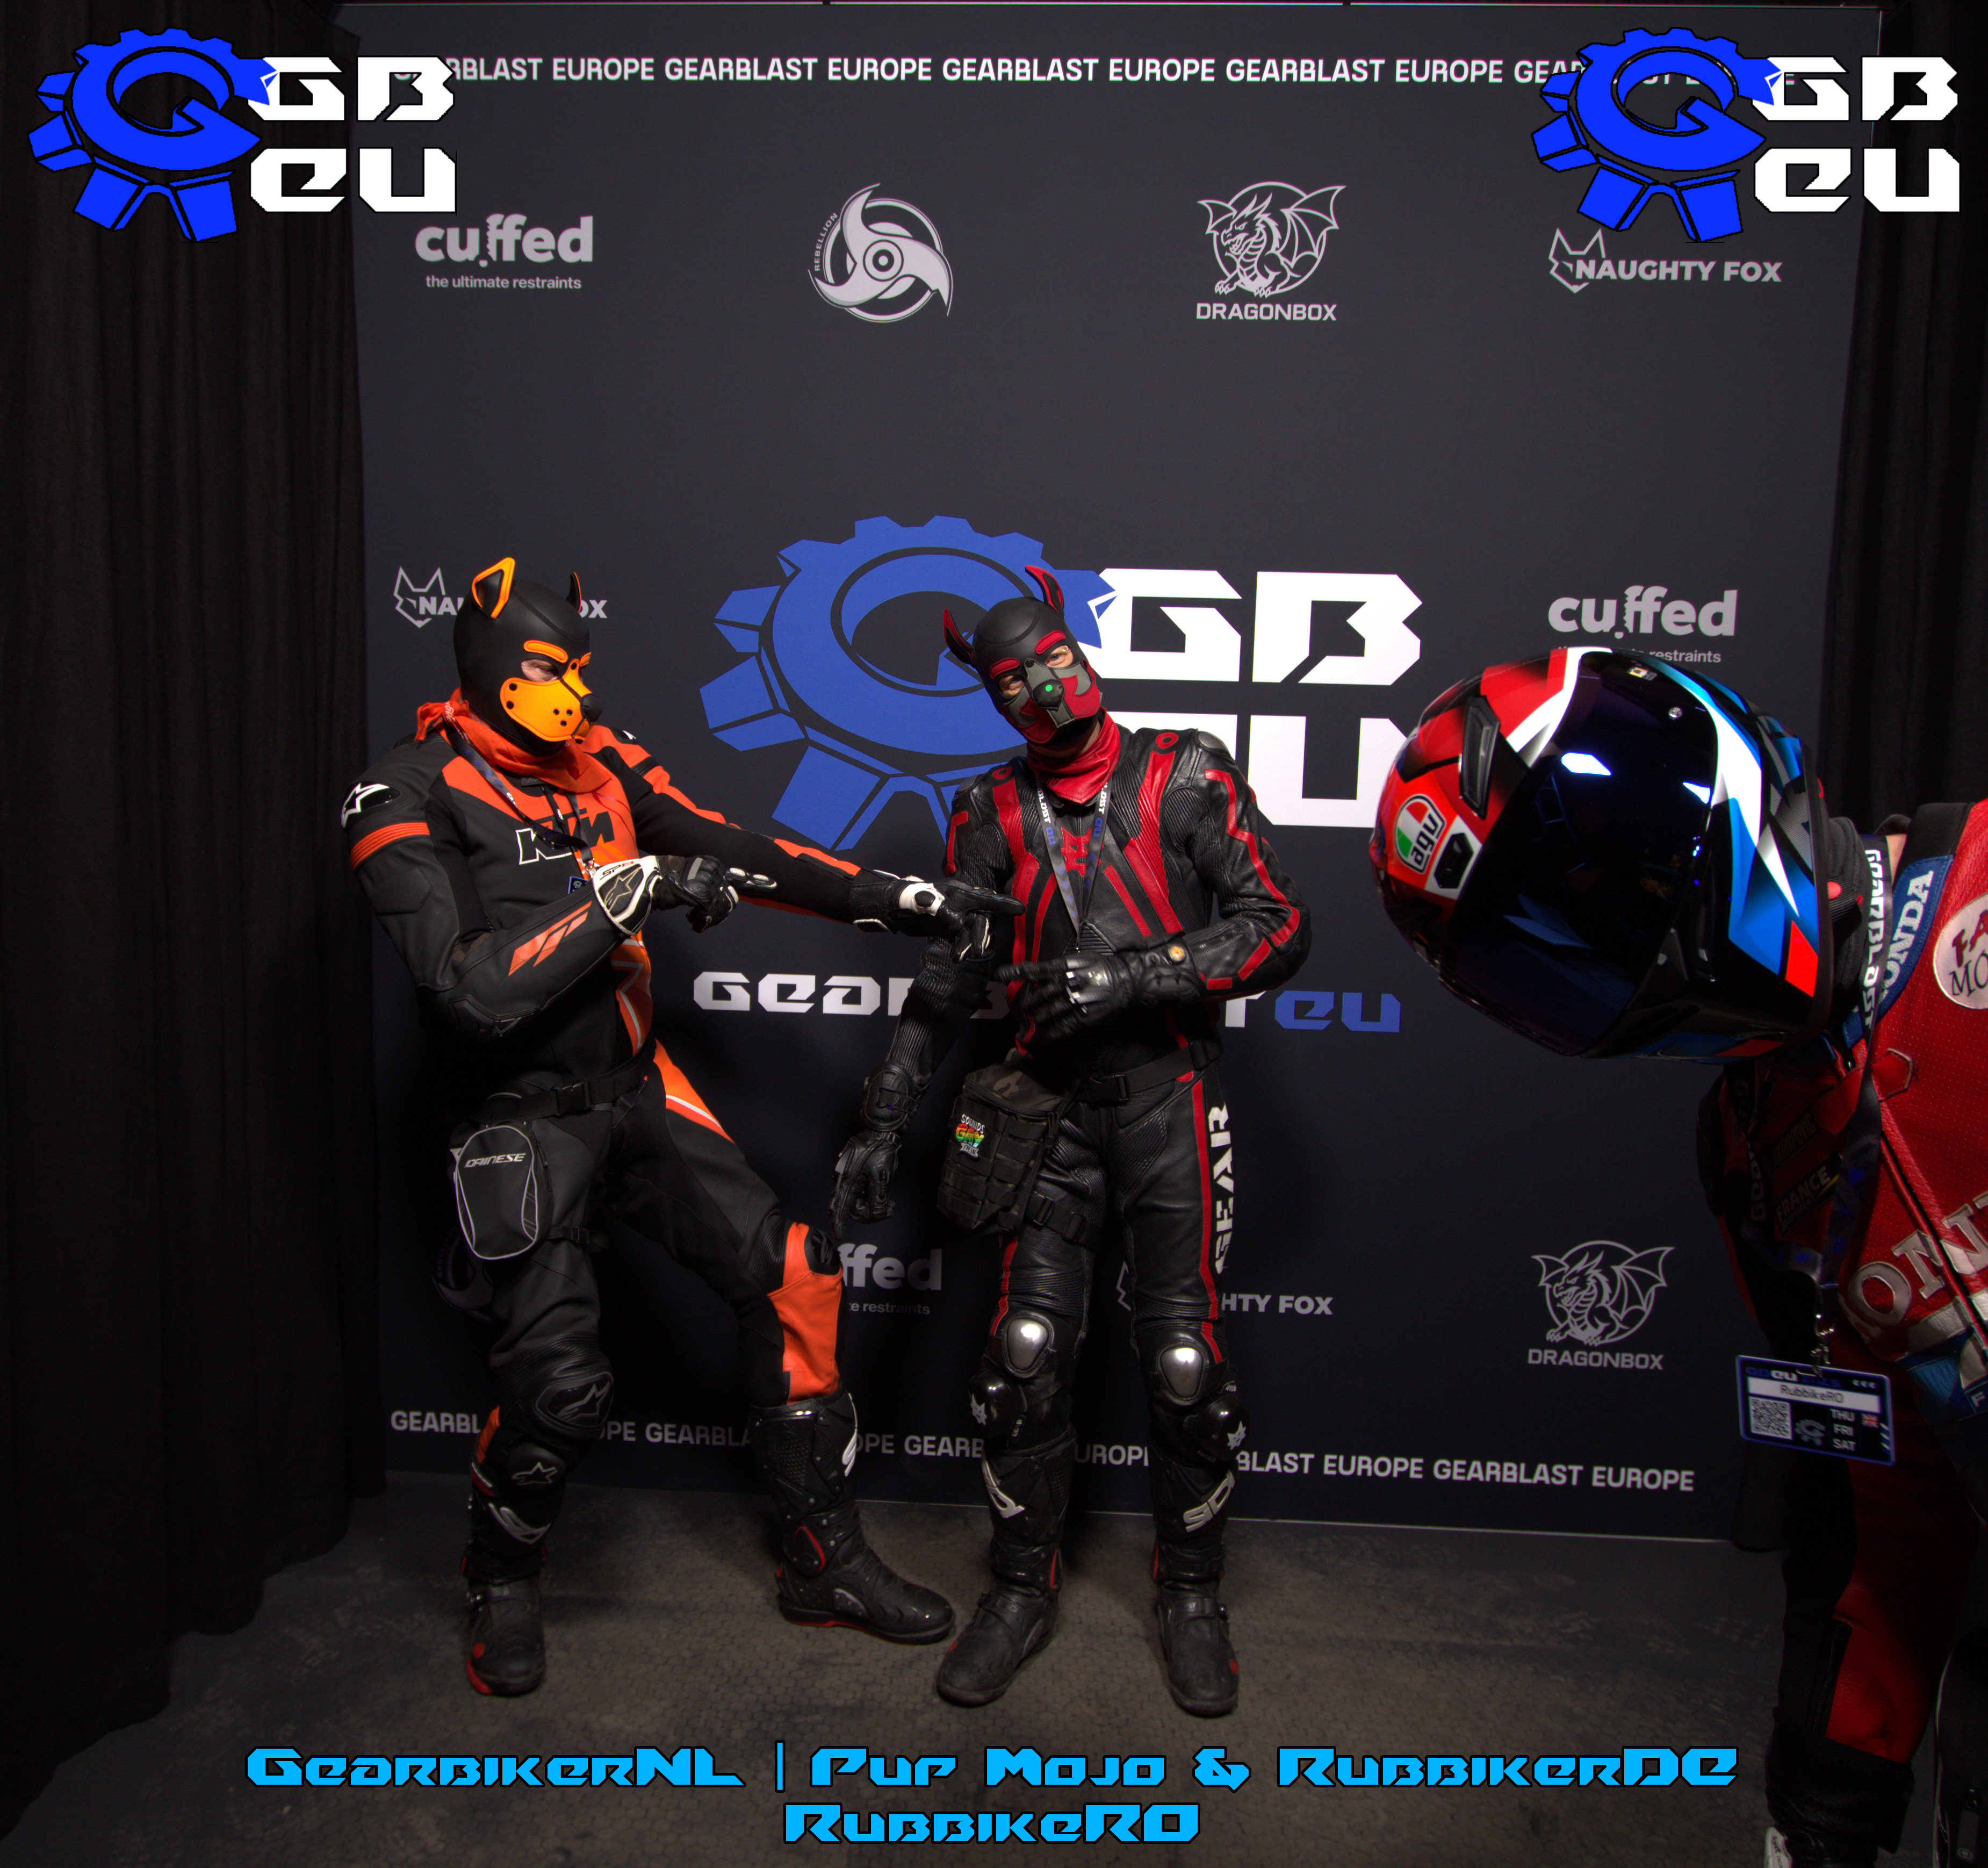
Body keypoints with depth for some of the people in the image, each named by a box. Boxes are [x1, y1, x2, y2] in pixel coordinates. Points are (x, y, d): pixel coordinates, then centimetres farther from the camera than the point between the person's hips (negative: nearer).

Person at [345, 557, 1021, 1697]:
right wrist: (622, 894, -24)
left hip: (640, 1093, 6)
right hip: (530, 1122, -6)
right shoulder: (410, 803, -12)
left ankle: (826, 1559, 14)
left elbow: (739, 853, 5)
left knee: (793, 1275, -2)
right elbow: (472, 994, -21)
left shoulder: (601, 764, 5)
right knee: (561, 1378, -13)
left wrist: (898, 899, -1)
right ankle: (503, 1584, 21)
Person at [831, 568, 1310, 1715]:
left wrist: (1132, 978, -18)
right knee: (1026, 1353, -1)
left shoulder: (1186, 777, -1)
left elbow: (1280, 927, -8)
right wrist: (885, 1123, 6)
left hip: (1169, 1100, -2)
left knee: (1187, 1361, 0)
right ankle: (1023, 1592, 20)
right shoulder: (994, 813, 8)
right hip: (1051, 1106, 2)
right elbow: (946, 982, 11)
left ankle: (1193, 1598, 23)